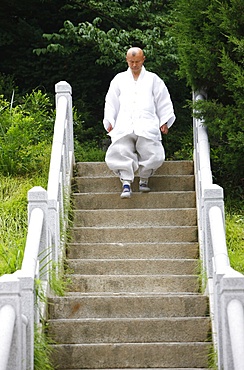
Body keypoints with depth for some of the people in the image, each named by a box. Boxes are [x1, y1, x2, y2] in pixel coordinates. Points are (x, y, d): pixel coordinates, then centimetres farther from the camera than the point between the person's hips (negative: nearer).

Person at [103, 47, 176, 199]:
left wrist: (164, 122, 8)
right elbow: (111, 102, 21)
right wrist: (109, 122, 9)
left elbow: (163, 102, 19)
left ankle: (144, 179, 1)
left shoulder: (153, 79, 20)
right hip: (124, 126, 1)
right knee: (121, 152, -23)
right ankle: (126, 183, -21)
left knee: (153, 154, -20)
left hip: (147, 125, -1)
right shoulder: (119, 79, 23)